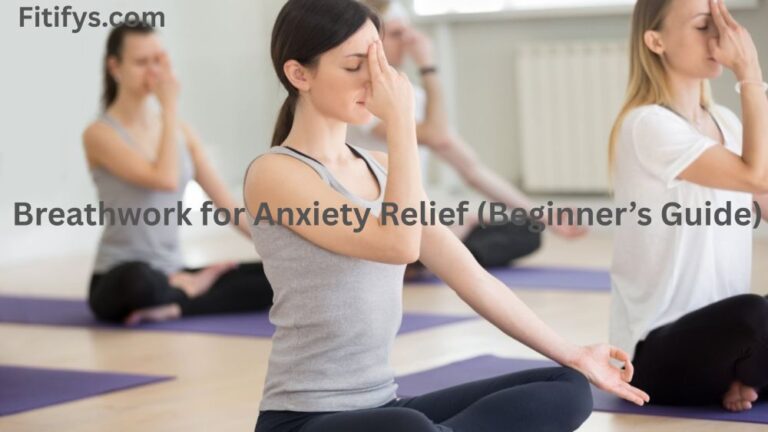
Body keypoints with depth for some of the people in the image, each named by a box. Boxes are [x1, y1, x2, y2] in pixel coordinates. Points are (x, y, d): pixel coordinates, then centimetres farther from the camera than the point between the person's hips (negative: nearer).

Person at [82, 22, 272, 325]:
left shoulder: (178, 130, 10)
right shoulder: (100, 134, -11)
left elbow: (225, 202, 8)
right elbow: (165, 180, -25)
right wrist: (170, 105, -17)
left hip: (170, 277, 6)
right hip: (121, 282, -6)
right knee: (141, 281, -44)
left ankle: (174, 306, -15)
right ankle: (188, 289, -12)